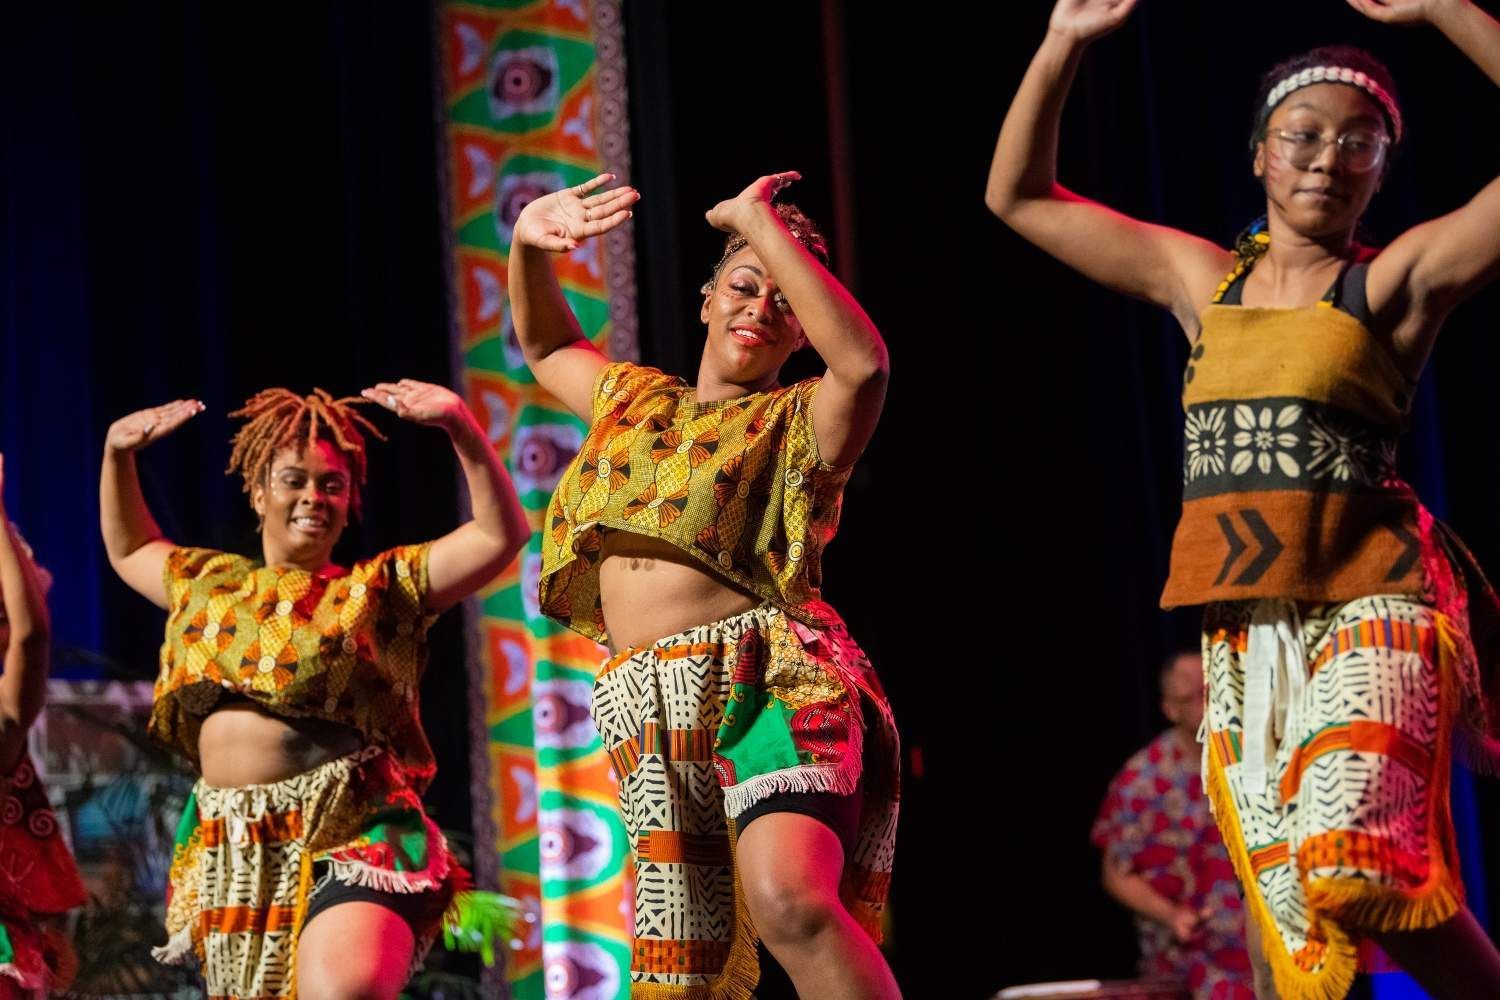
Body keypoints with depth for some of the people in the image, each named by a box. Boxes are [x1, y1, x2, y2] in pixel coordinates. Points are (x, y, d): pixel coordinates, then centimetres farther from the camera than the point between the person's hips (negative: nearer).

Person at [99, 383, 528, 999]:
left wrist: (458, 425, -10)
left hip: (349, 841, -5)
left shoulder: (380, 588, 6)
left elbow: (500, 534, 0)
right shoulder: (210, 584, 20)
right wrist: (117, 455, 25)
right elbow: (129, 551, 38)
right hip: (231, 855, 5)